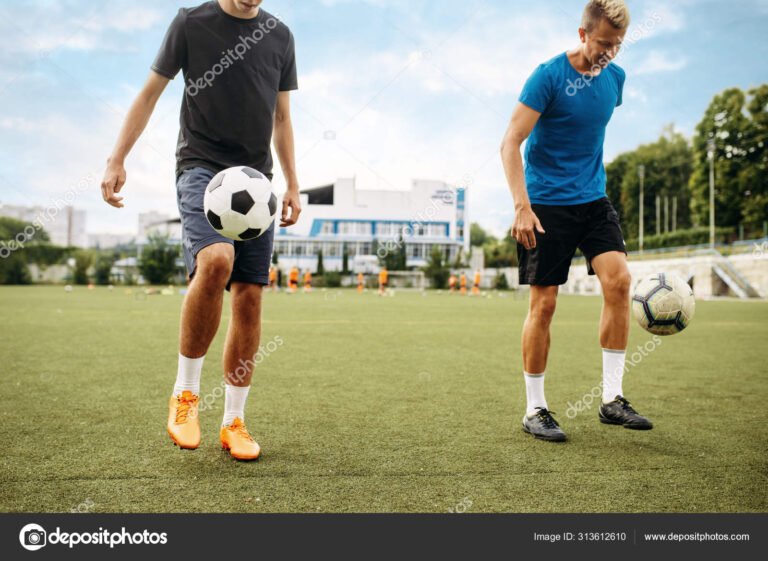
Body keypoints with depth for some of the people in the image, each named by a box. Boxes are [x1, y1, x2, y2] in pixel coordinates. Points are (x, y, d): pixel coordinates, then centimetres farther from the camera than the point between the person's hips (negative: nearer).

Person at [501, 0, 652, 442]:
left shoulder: (615, 77, 9)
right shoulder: (549, 75, -11)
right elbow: (511, 143, -15)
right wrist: (522, 207, -24)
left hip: (594, 200, 6)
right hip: (546, 205, -5)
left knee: (618, 279, -12)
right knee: (544, 303, -4)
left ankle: (612, 399, 0)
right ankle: (535, 410, 10)